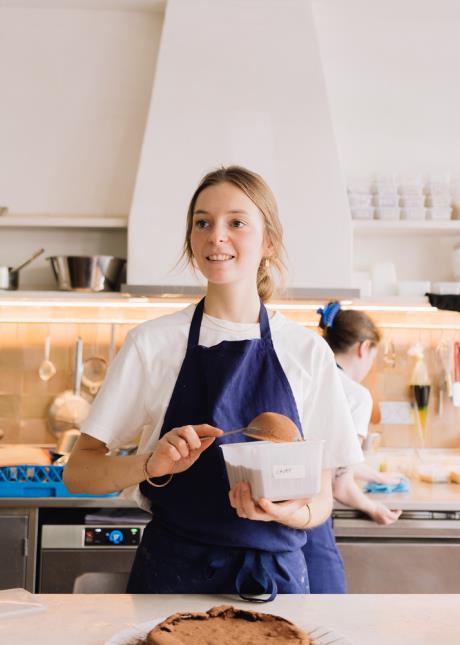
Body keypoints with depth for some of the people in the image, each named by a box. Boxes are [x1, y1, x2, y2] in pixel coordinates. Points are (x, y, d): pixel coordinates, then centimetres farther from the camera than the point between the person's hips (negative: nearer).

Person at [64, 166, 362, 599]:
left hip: (276, 575, 1)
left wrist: (288, 511, -20)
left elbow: (321, 500, 3)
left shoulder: (308, 352, -2)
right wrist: (150, 463, -22)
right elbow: (78, 473, -2)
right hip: (173, 572, 0)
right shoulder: (151, 343, -4)